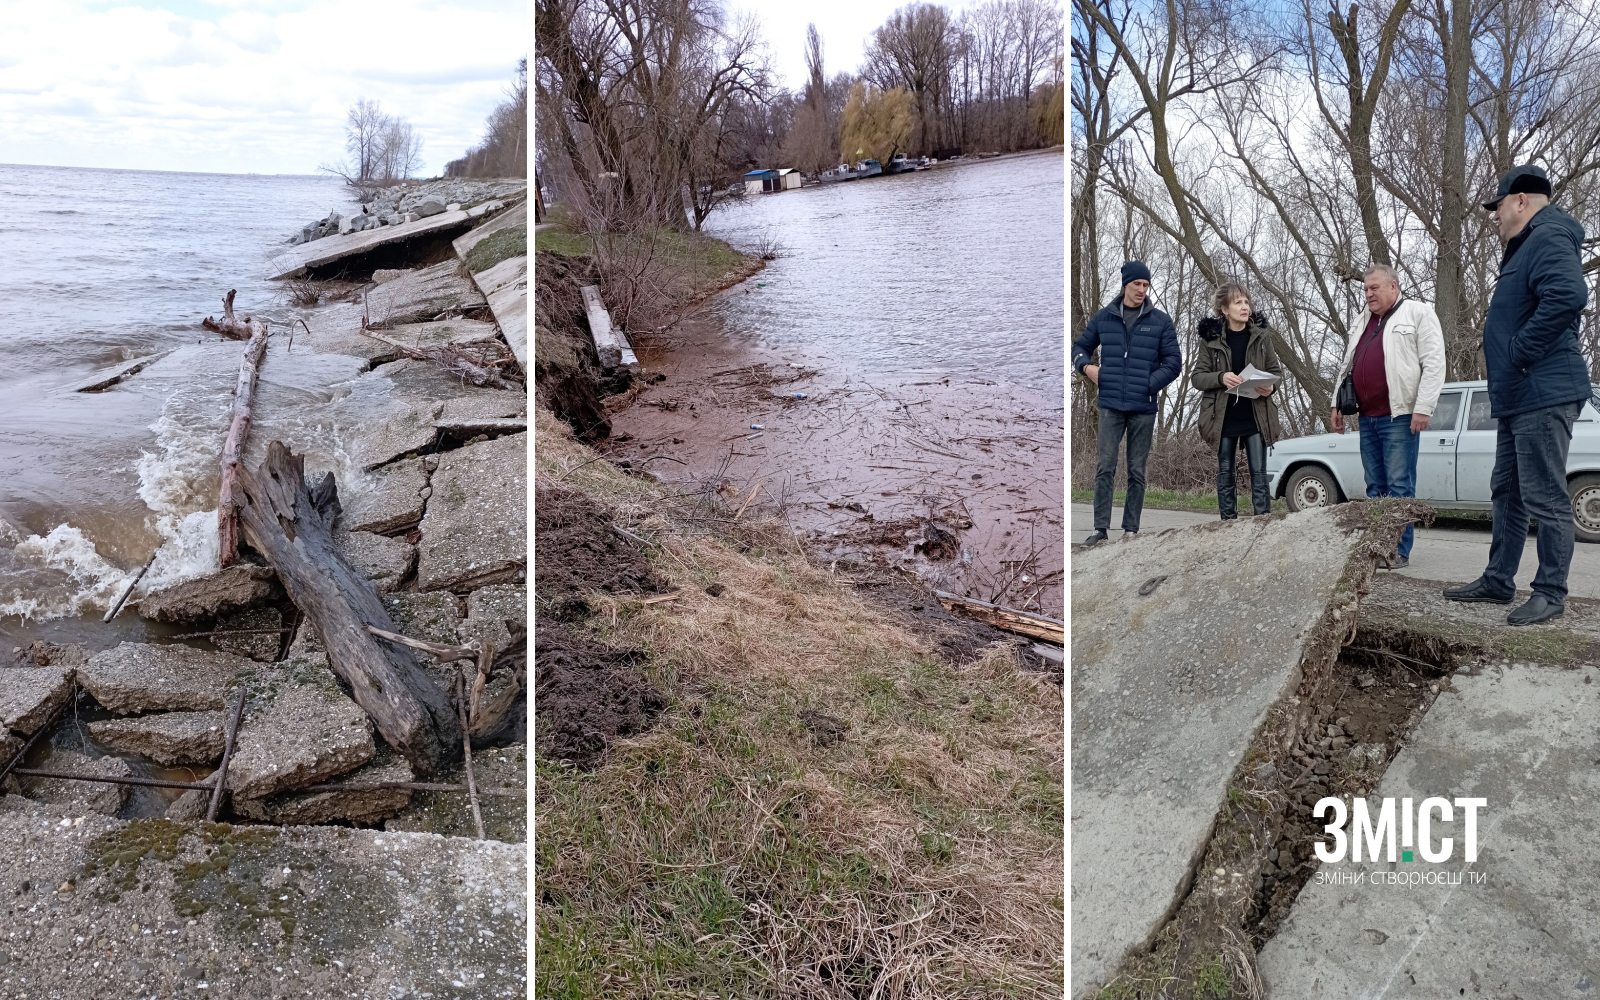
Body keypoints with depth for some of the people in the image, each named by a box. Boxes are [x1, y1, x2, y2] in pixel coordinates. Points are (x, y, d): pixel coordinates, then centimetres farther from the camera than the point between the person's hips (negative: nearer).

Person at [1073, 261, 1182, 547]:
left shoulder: (1160, 321, 5)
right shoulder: (1103, 317, 8)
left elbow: (1174, 362, 3)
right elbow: (1080, 346, 19)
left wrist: (1150, 385, -9)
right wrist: (1086, 366, -2)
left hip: (1143, 409, 0)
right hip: (1110, 406, 0)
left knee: (1137, 472, 4)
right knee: (1104, 468, -5)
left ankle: (1131, 529, 10)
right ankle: (1100, 528, -1)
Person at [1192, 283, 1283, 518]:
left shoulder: (1261, 335, 4)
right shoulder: (1211, 338, -1)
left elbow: (1276, 371, 11)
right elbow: (1197, 377, -1)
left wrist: (1270, 387, -11)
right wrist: (1220, 378, -20)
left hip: (1256, 415, 1)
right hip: (1223, 415, 0)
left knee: (1258, 472, -2)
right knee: (1225, 473, 5)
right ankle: (1228, 522, 11)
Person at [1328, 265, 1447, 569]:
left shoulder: (1419, 313, -1)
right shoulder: (1361, 322, 20)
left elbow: (1434, 364, -9)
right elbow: (1346, 366, 26)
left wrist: (1423, 408, -16)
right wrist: (1337, 404, 17)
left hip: (1400, 416, -7)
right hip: (1367, 418, 7)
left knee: (1399, 487, -6)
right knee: (1375, 487, 9)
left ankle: (1399, 551, -4)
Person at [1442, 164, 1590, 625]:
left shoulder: (1549, 239, -13)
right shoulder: (1526, 247, 21)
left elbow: (1568, 295, -31)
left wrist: (1519, 352, -25)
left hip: (1544, 394, -11)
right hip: (1517, 396, 11)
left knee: (1545, 497, -6)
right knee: (1507, 492, 15)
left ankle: (1550, 592, 1)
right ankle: (1498, 580, 24)